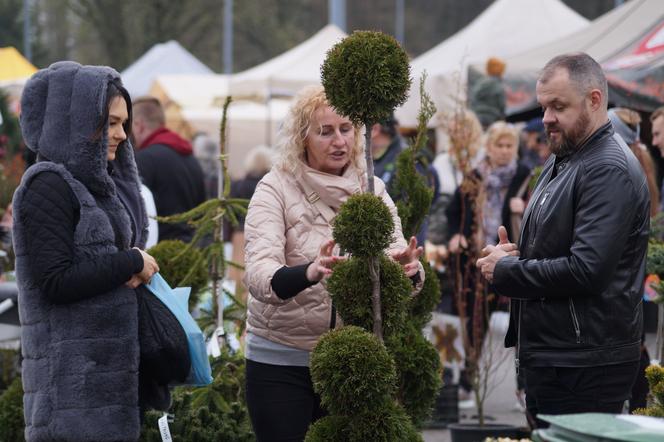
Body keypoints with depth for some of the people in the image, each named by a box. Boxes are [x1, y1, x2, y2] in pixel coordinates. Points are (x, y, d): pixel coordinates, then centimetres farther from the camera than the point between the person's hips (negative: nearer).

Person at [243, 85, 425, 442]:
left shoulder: (372, 191, 3)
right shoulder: (276, 189, -10)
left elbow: (399, 258, -8)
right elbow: (258, 274, -23)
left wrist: (408, 270, -33)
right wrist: (309, 273, -44)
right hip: (282, 359, -3)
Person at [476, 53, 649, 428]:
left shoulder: (609, 170, -16)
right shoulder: (563, 162, 16)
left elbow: (586, 270, -25)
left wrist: (504, 271, -13)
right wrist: (511, 254, 4)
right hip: (552, 356, 10)